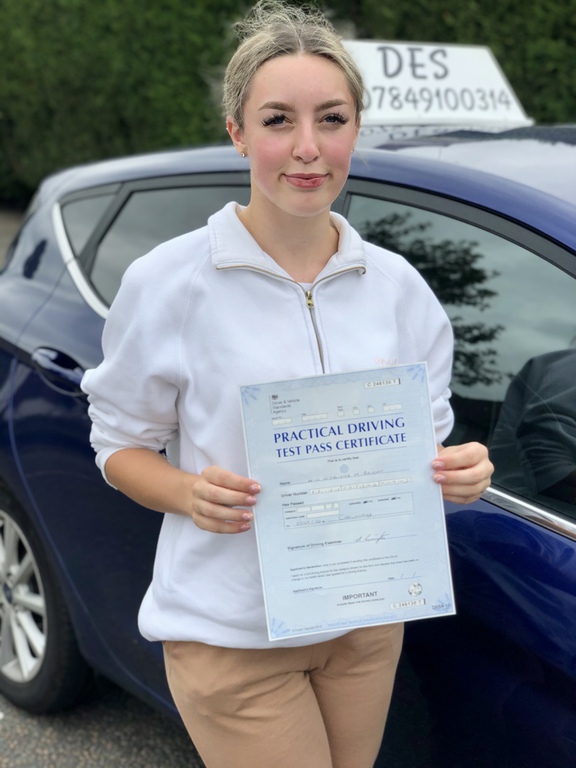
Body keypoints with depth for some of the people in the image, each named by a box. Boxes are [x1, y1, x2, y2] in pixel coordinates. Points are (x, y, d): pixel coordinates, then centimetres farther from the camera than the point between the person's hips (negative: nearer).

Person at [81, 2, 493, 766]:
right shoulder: (169, 283, -12)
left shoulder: (398, 286, 0)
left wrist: (457, 472, -13)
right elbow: (120, 445, -3)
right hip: (233, 637, -4)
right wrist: (191, 494, -22)